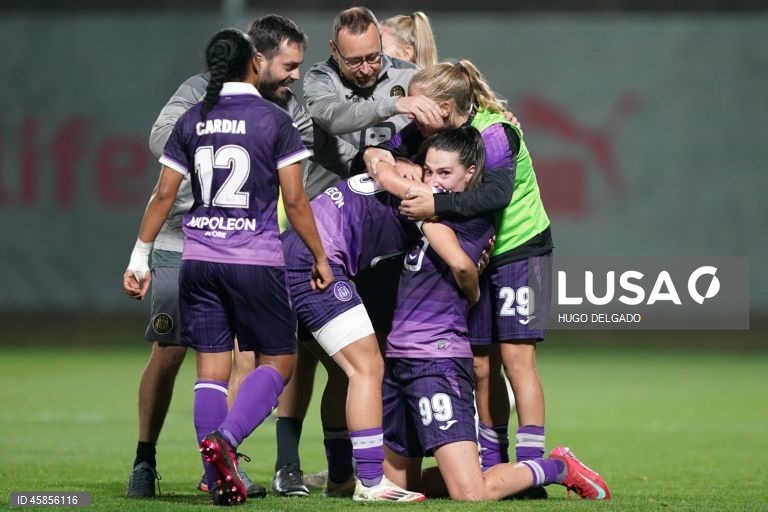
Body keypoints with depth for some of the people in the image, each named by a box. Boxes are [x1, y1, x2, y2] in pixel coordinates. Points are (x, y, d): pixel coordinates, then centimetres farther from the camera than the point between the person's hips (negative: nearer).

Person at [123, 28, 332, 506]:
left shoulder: (192, 121, 6)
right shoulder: (274, 120, -4)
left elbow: (164, 194, 6)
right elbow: (295, 200, -6)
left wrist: (140, 256, 13)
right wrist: (320, 258, 4)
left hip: (200, 260, 4)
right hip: (257, 262, -4)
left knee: (212, 367, 6)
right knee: (278, 362, 7)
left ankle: (221, 481, 1)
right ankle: (225, 439, -16)